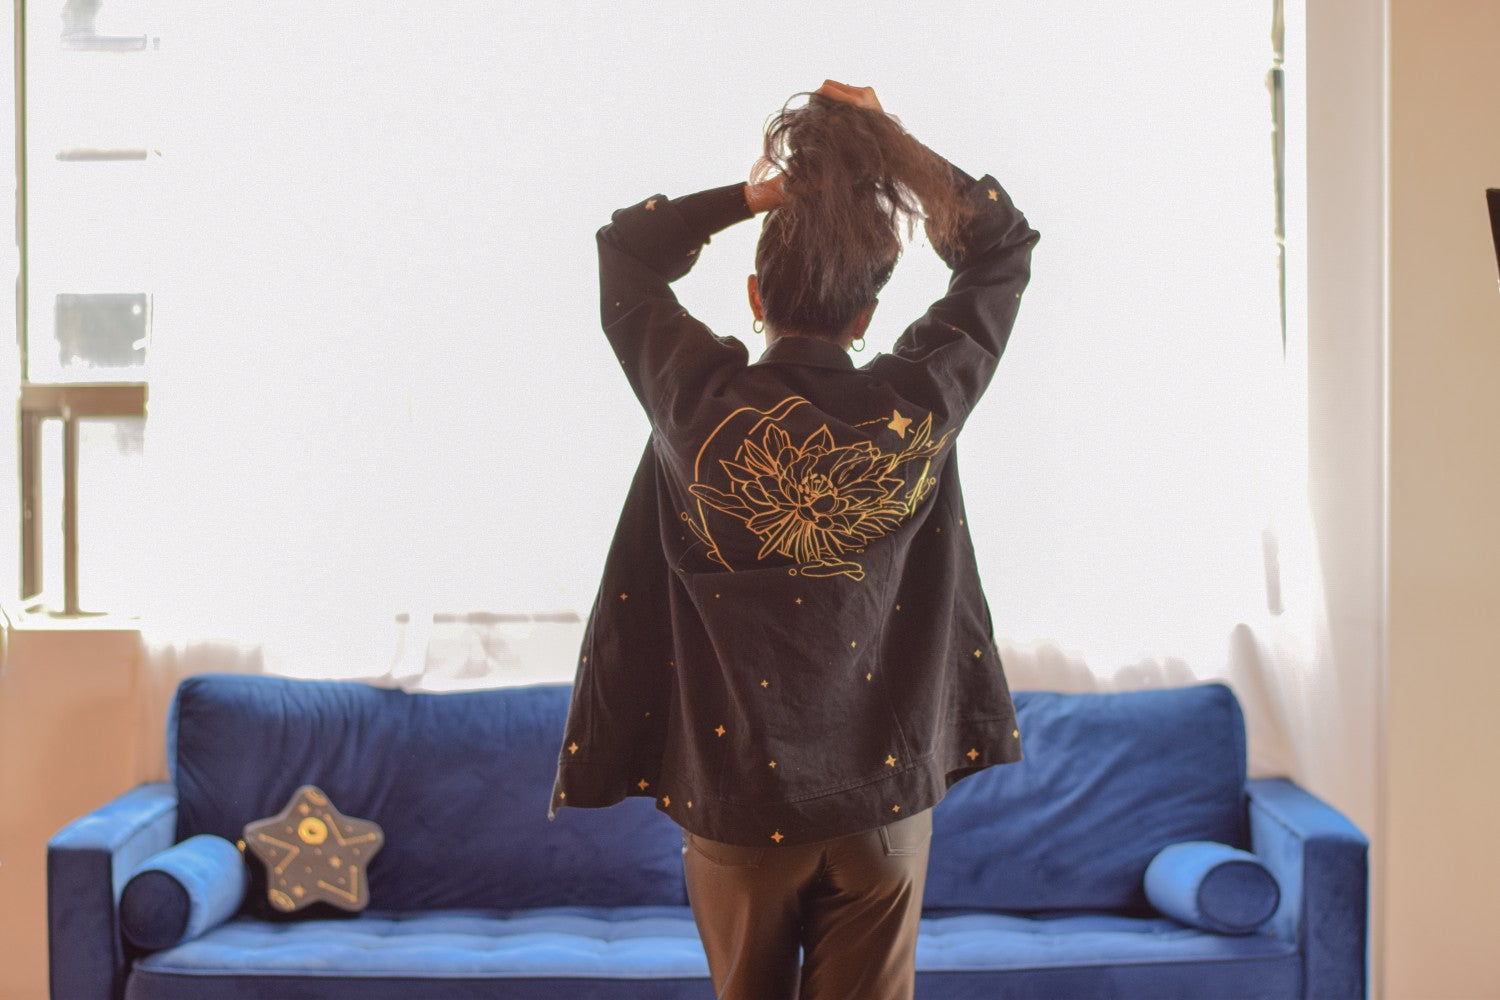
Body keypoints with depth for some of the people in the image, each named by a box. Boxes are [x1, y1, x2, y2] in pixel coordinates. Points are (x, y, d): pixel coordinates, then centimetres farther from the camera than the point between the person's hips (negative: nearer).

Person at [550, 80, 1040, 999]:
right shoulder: (917, 409, -11)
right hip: (884, 796, 0)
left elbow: (625, 245, 7)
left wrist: (761, 190, -1)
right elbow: (1004, 245, 5)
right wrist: (888, 139, 0)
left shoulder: (698, 403, -12)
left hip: (736, 795, 0)